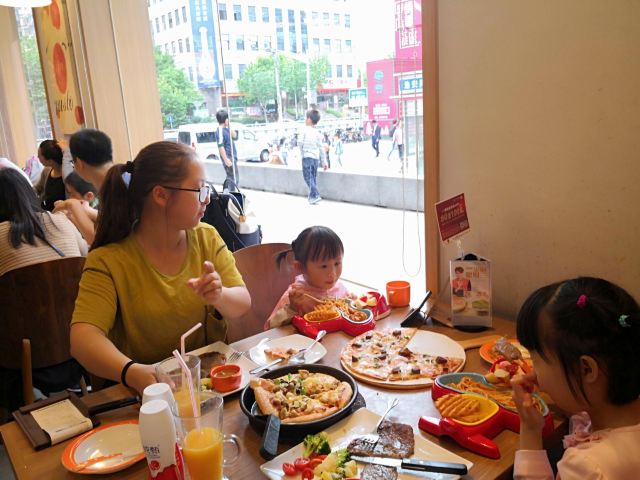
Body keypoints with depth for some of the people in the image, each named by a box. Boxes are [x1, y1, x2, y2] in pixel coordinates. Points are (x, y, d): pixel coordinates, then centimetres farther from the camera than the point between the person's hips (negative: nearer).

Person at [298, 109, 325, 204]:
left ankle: (315, 196, -17)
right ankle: (312, 195, 20)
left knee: (308, 177, -5)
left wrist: (301, 150, 3)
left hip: (307, 157, -5)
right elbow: (321, 148, 10)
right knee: (313, 177, 14)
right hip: (316, 158, 5)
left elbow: (300, 142, -16)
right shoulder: (318, 133, 9)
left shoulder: (305, 129, -5)